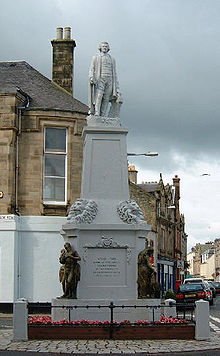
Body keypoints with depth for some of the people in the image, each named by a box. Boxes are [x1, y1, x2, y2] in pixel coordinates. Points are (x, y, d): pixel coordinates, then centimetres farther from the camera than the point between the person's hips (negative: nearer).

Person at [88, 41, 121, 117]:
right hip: (99, 79, -3)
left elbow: (114, 72, 17)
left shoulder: (112, 59, 18)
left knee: (106, 98, -5)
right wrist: (91, 78, -15)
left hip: (109, 80, 3)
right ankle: (96, 114, -27)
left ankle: (104, 116, -8)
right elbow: (92, 69, 5)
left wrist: (116, 86, 10)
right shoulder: (96, 58, 12)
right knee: (99, 95, -19)